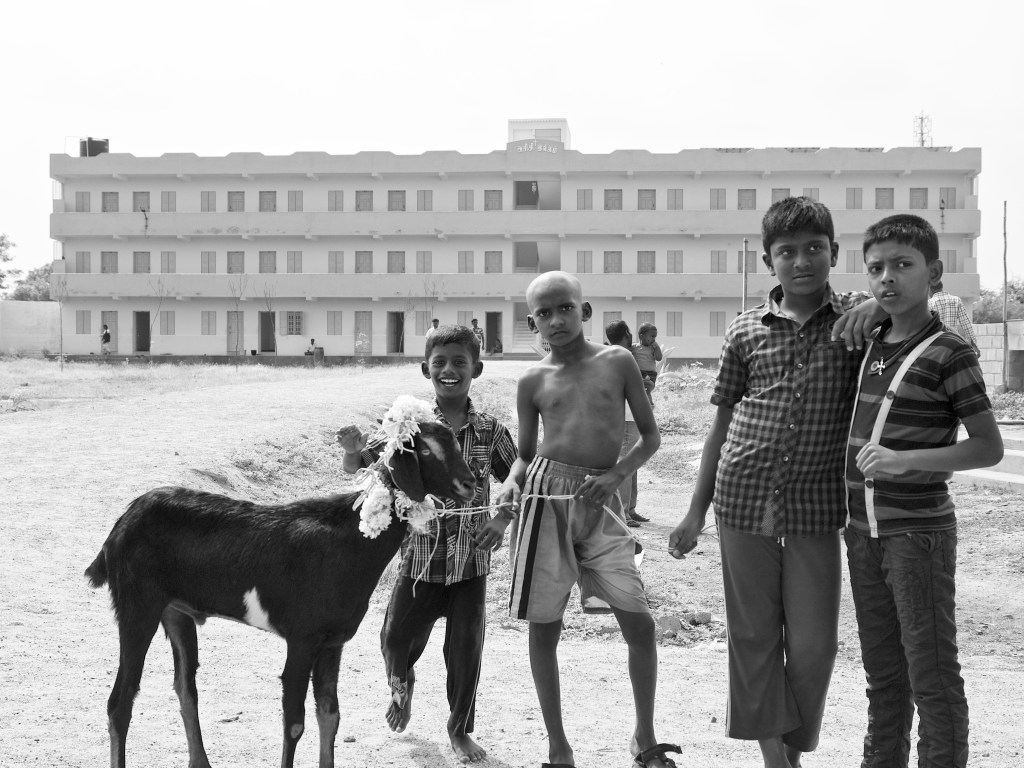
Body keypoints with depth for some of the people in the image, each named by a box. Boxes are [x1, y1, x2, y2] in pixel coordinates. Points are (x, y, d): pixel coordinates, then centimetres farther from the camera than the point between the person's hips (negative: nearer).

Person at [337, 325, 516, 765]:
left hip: (471, 561, 0)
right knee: (396, 638, 2)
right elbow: (356, 467, -2)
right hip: (419, 559, 0)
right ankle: (403, 684, 39)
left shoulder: (491, 432, -4)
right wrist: (353, 450, -23)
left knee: (466, 649, 6)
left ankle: (460, 729, 28)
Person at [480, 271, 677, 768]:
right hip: (547, 498, 0)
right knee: (543, 628, 4)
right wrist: (511, 486, -7)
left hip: (601, 504, 0)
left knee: (639, 623, -3)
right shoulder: (534, 380, 5)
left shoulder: (618, 362, 3)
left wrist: (618, 474, -8)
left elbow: (651, 436, 7)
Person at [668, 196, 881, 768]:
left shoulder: (857, 319, 3)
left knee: (814, 644, 3)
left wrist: (883, 307, -19)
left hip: (817, 508, -1)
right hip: (743, 502, 1)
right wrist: (696, 513, 9)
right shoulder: (746, 330, 6)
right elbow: (723, 423, 11)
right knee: (753, 637, 6)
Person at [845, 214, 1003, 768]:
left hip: (919, 532, -6)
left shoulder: (948, 353, -10)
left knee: (931, 675, 0)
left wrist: (905, 460, -21)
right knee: (881, 671, 16)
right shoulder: (869, 343, 7)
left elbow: (989, 448, -11)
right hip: (863, 531, 7)